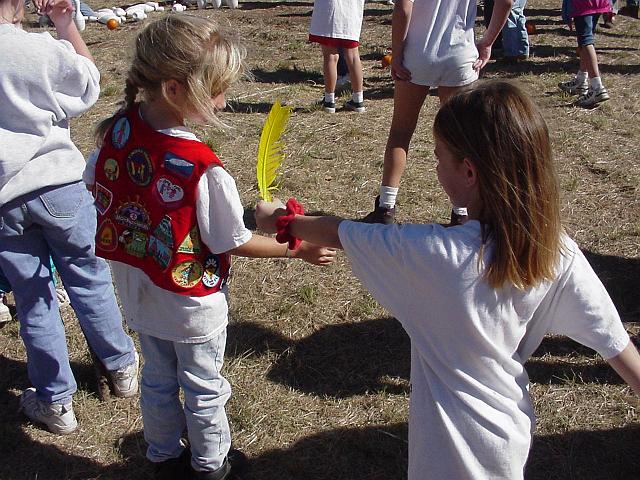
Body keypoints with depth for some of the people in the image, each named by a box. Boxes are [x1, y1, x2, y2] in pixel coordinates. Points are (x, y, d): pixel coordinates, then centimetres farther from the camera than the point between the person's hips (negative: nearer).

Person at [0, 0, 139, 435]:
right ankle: (122, 367, 34)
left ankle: (56, 401, 25)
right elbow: (89, 81, 4)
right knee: (89, 280, 17)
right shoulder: (43, 48, -14)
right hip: (60, 186, -1)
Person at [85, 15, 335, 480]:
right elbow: (233, 243, -21)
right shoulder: (204, 169, -33)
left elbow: (94, 182, 4)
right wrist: (298, 249, -10)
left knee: (157, 379, 26)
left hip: (138, 296, 6)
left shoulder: (116, 130, -15)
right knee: (204, 389, 19)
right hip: (191, 305, -5)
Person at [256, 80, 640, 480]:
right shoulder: (561, 254, -18)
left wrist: (281, 220, 5)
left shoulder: (432, 252, -28)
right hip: (514, 435, 4)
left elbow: (336, 233, -13)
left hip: (451, 447, -4)